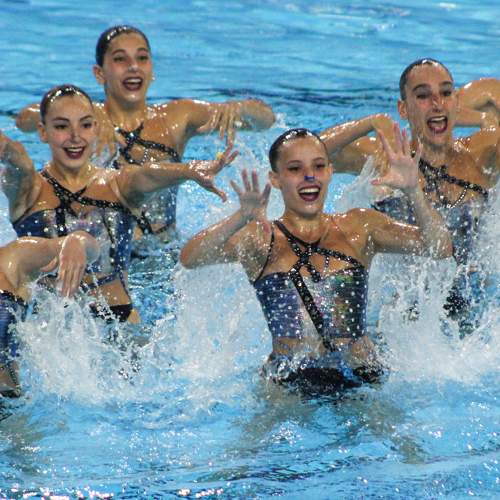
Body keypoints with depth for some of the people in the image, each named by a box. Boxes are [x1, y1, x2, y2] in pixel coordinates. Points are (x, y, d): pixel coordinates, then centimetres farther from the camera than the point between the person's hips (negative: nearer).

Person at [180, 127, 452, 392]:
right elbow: (190, 258, -12)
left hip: (363, 383, 1)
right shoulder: (261, 239, 4)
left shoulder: (358, 228, 11)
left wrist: (412, 191, -13)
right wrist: (242, 218, -29)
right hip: (288, 382, -1)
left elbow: (440, 248, 3)